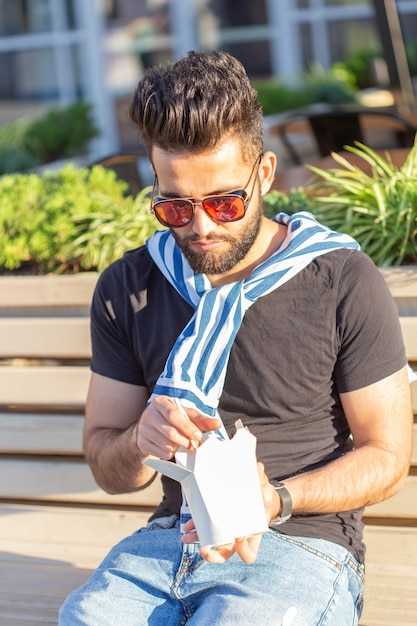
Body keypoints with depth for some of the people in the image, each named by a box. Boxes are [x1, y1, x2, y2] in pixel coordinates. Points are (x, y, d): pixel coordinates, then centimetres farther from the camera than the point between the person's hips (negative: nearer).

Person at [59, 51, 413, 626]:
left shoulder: (345, 284, -5)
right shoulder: (126, 289, 6)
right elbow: (106, 469, 10)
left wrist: (274, 502, -18)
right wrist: (140, 442, -14)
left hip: (301, 547, -3)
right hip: (173, 535, 3)